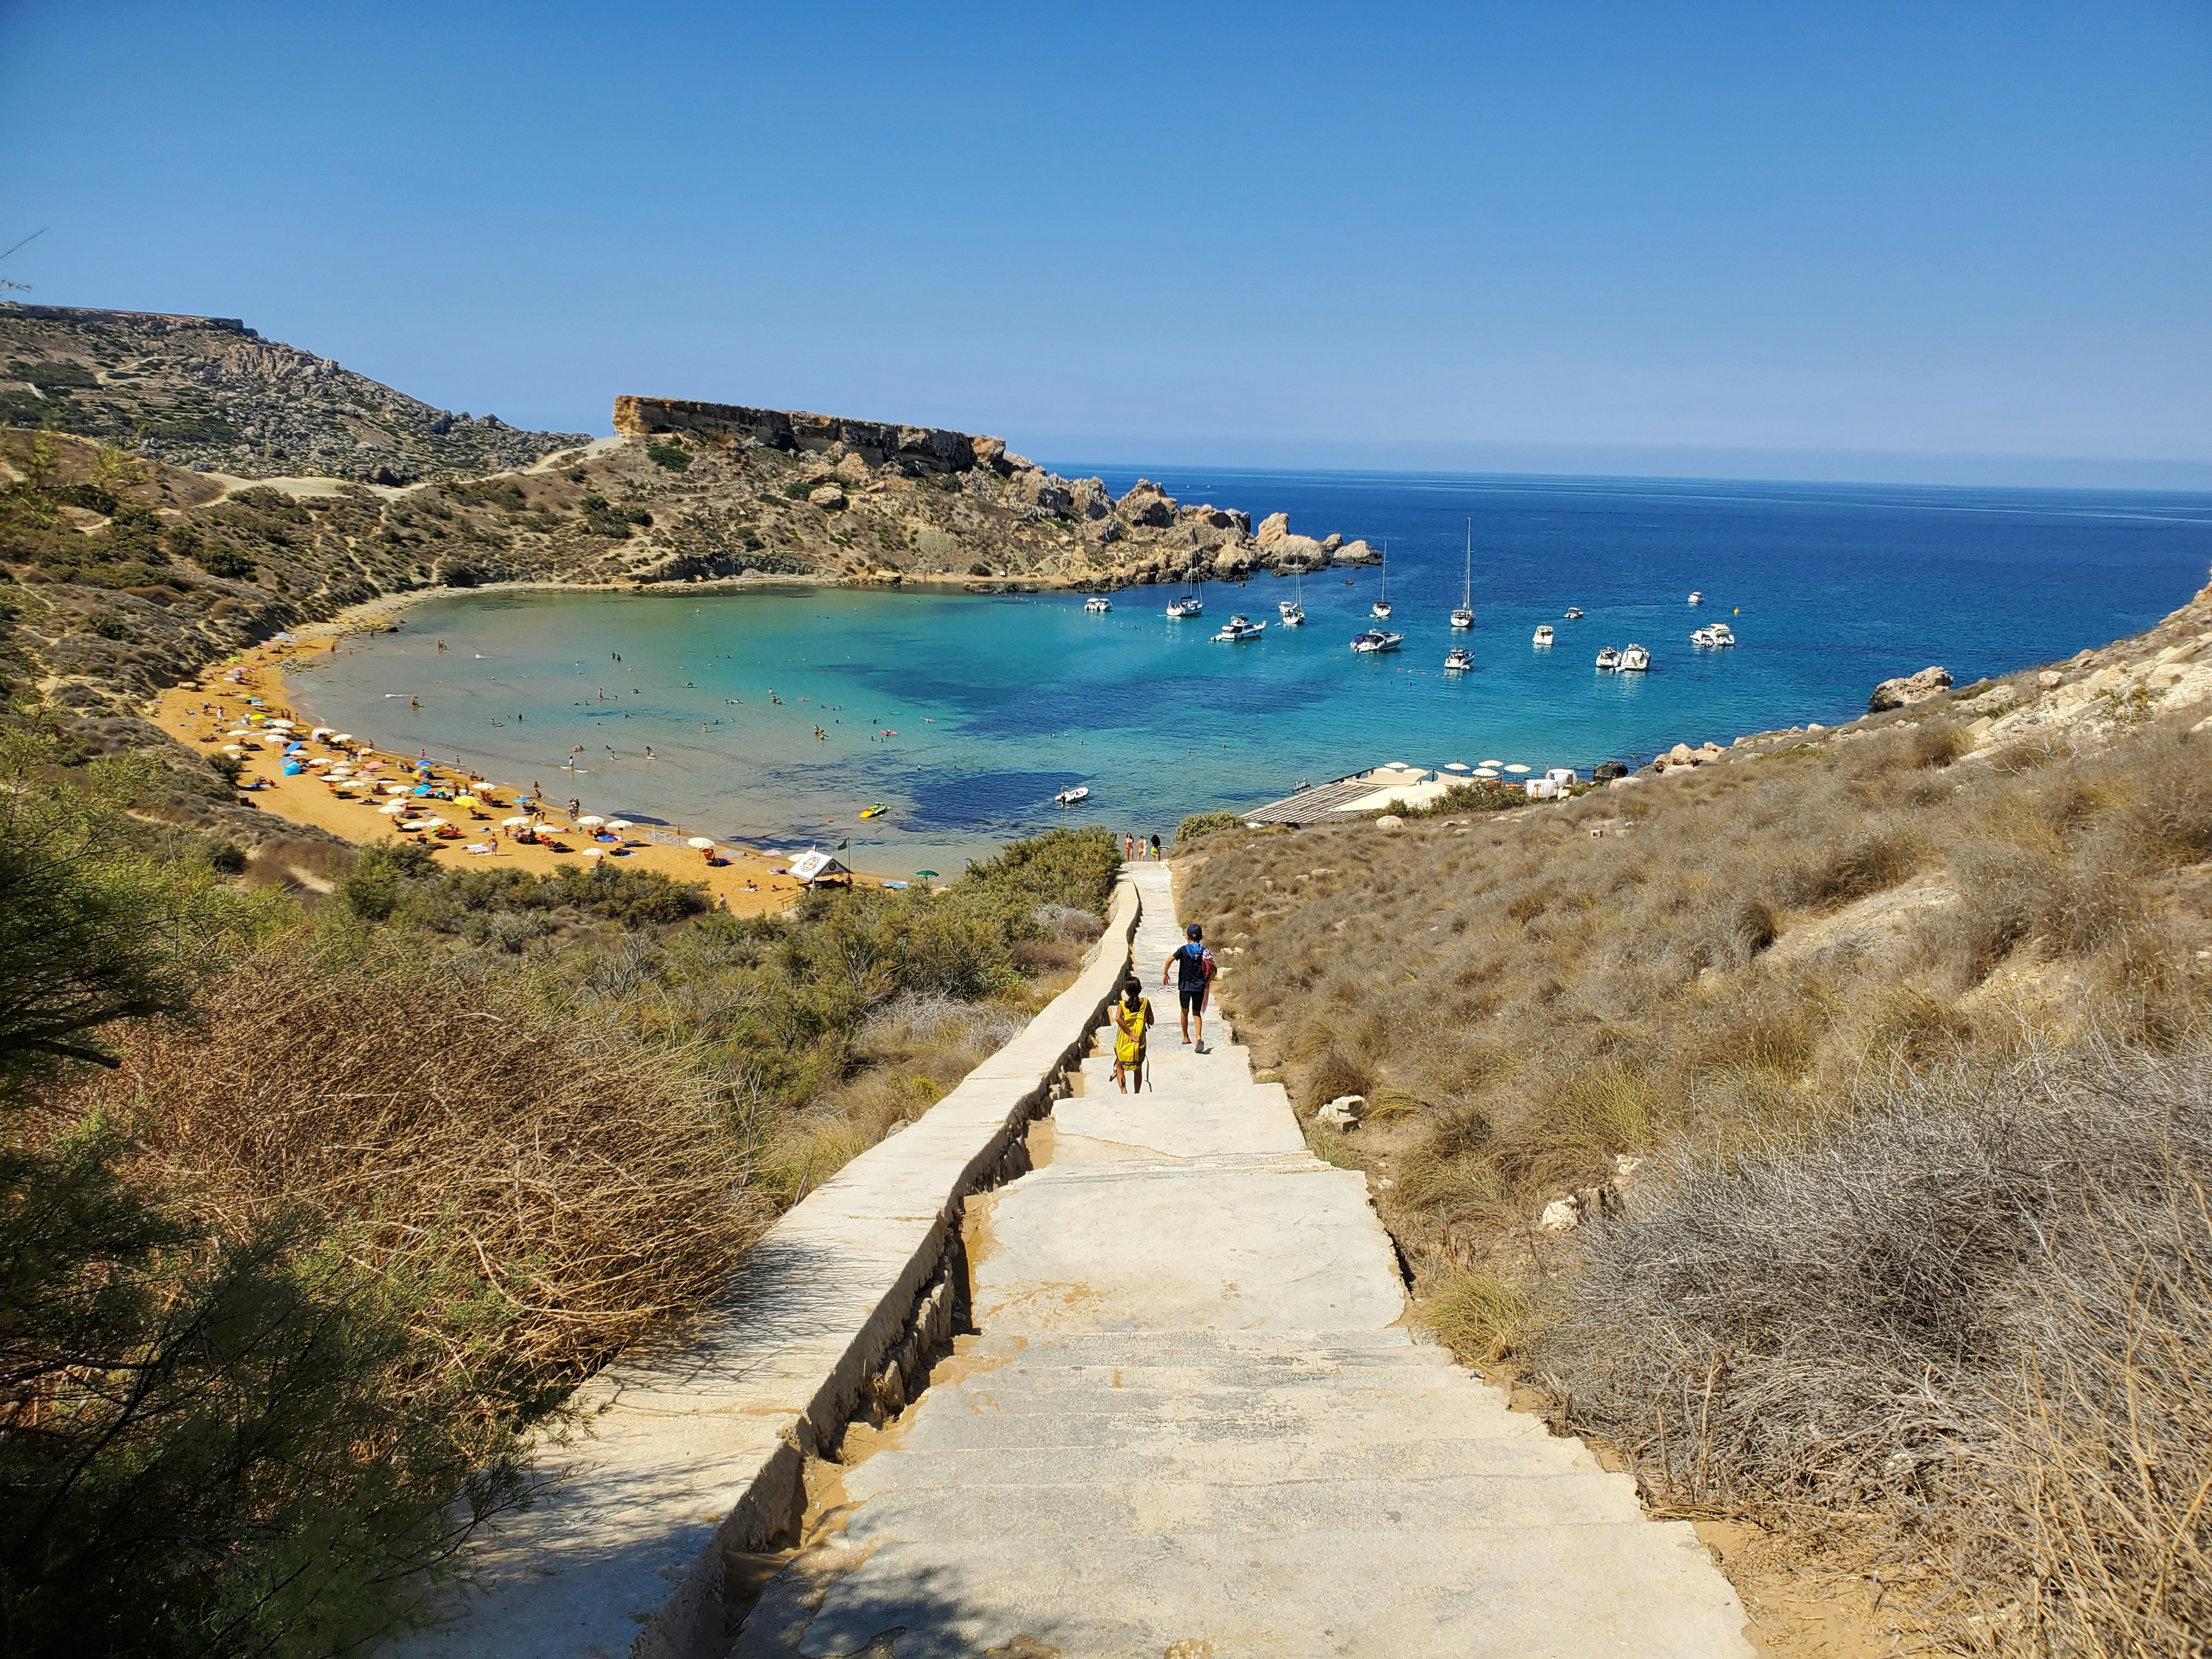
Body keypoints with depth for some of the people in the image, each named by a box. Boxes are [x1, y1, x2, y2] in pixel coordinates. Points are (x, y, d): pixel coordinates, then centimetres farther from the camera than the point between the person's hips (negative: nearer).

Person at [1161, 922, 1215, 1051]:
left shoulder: (1184, 949, -6)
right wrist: (1208, 982, 12)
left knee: (1185, 1012, 19)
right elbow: (1213, 970, -3)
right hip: (1199, 987, 1)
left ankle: (1186, 1038, 28)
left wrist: (1164, 974, -4)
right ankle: (1199, 1037, -12)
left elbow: (1170, 960, -17)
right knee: (1197, 1013, 11)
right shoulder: (1205, 952, -1)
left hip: (1185, 986, -1)